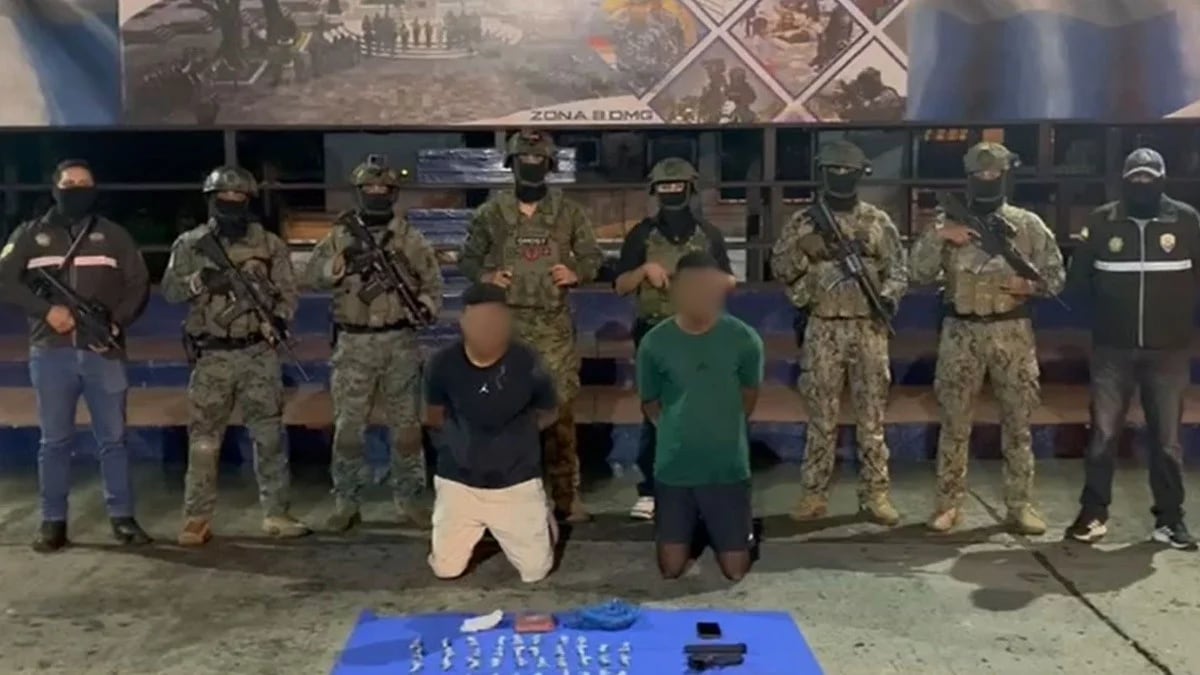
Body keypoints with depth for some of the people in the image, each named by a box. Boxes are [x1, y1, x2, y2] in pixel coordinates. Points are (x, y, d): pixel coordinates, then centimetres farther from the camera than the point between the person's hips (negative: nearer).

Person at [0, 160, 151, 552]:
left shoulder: (113, 235, 10)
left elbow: (139, 284, 6)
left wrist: (116, 321, -11)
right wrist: (46, 309, -12)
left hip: (104, 352, 0)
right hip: (51, 353, 0)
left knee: (113, 438, 3)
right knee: (54, 440, 5)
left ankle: (122, 517, 10)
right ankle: (53, 522, 11)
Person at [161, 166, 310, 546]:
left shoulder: (269, 245, 5)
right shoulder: (190, 244, 4)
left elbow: (287, 291, 5)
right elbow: (170, 290, -2)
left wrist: (279, 319, -14)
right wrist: (201, 280, -20)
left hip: (258, 354, 1)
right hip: (212, 357, 0)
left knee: (269, 435, 2)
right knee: (204, 440, 3)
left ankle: (275, 514, 10)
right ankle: (197, 519, 11)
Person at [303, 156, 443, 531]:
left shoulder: (409, 238, 4)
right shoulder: (340, 236, 3)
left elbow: (433, 281, 4)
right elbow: (311, 276, -6)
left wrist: (426, 306, -16)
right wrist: (343, 262, -24)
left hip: (399, 342, 0)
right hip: (353, 344, 0)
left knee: (406, 425, 6)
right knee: (348, 427, 3)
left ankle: (410, 500, 17)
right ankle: (346, 503, 14)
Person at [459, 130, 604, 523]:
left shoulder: (569, 213, 5)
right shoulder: (490, 214, 3)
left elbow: (594, 257, 10)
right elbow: (467, 260, 9)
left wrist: (576, 273, -10)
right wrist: (486, 276, -11)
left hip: (554, 326, 0)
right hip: (505, 323, 0)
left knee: (560, 408, 0)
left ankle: (566, 493, 11)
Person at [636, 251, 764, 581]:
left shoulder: (745, 339, -10)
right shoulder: (654, 343, -10)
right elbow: (650, 405, 5)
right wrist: (680, 430, 2)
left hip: (728, 467, 0)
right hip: (674, 468, 1)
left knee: (735, 571, 6)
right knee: (671, 569, 8)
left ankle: (742, 531, 37)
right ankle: (692, 527, 39)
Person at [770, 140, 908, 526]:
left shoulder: (878, 221, 5)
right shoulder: (804, 221, 5)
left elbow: (898, 268, 3)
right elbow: (779, 268, 7)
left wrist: (889, 296, -15)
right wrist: (804, 250, -10)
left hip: (869, 329, 0)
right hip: (823, 331, 0)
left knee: (872, 416, 3)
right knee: (821, 416, 4)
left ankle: (875, 494, 10)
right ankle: (815, 494, 11)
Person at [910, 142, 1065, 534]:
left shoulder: (1028, 225, 4)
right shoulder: (948, 222, 4)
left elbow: (1056, 275, 7)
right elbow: (918, 274, -4)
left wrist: (1030, 284, -13)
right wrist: (938, 236, -17)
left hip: (1013, 333, 0)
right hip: (961, 333, 0)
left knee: (1017, 423, 5)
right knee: (954, 423, 3)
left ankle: (1020, 505, 14)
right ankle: (949, 504, 13)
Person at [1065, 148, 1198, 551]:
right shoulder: (1101, 221, 1)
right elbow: (1078, 280, 4)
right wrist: (1105, 296, -9)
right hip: (1113, 348, 0)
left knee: (1166, 438, 8)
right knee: (1103, 433, 4)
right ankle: (1093, 513, 14)